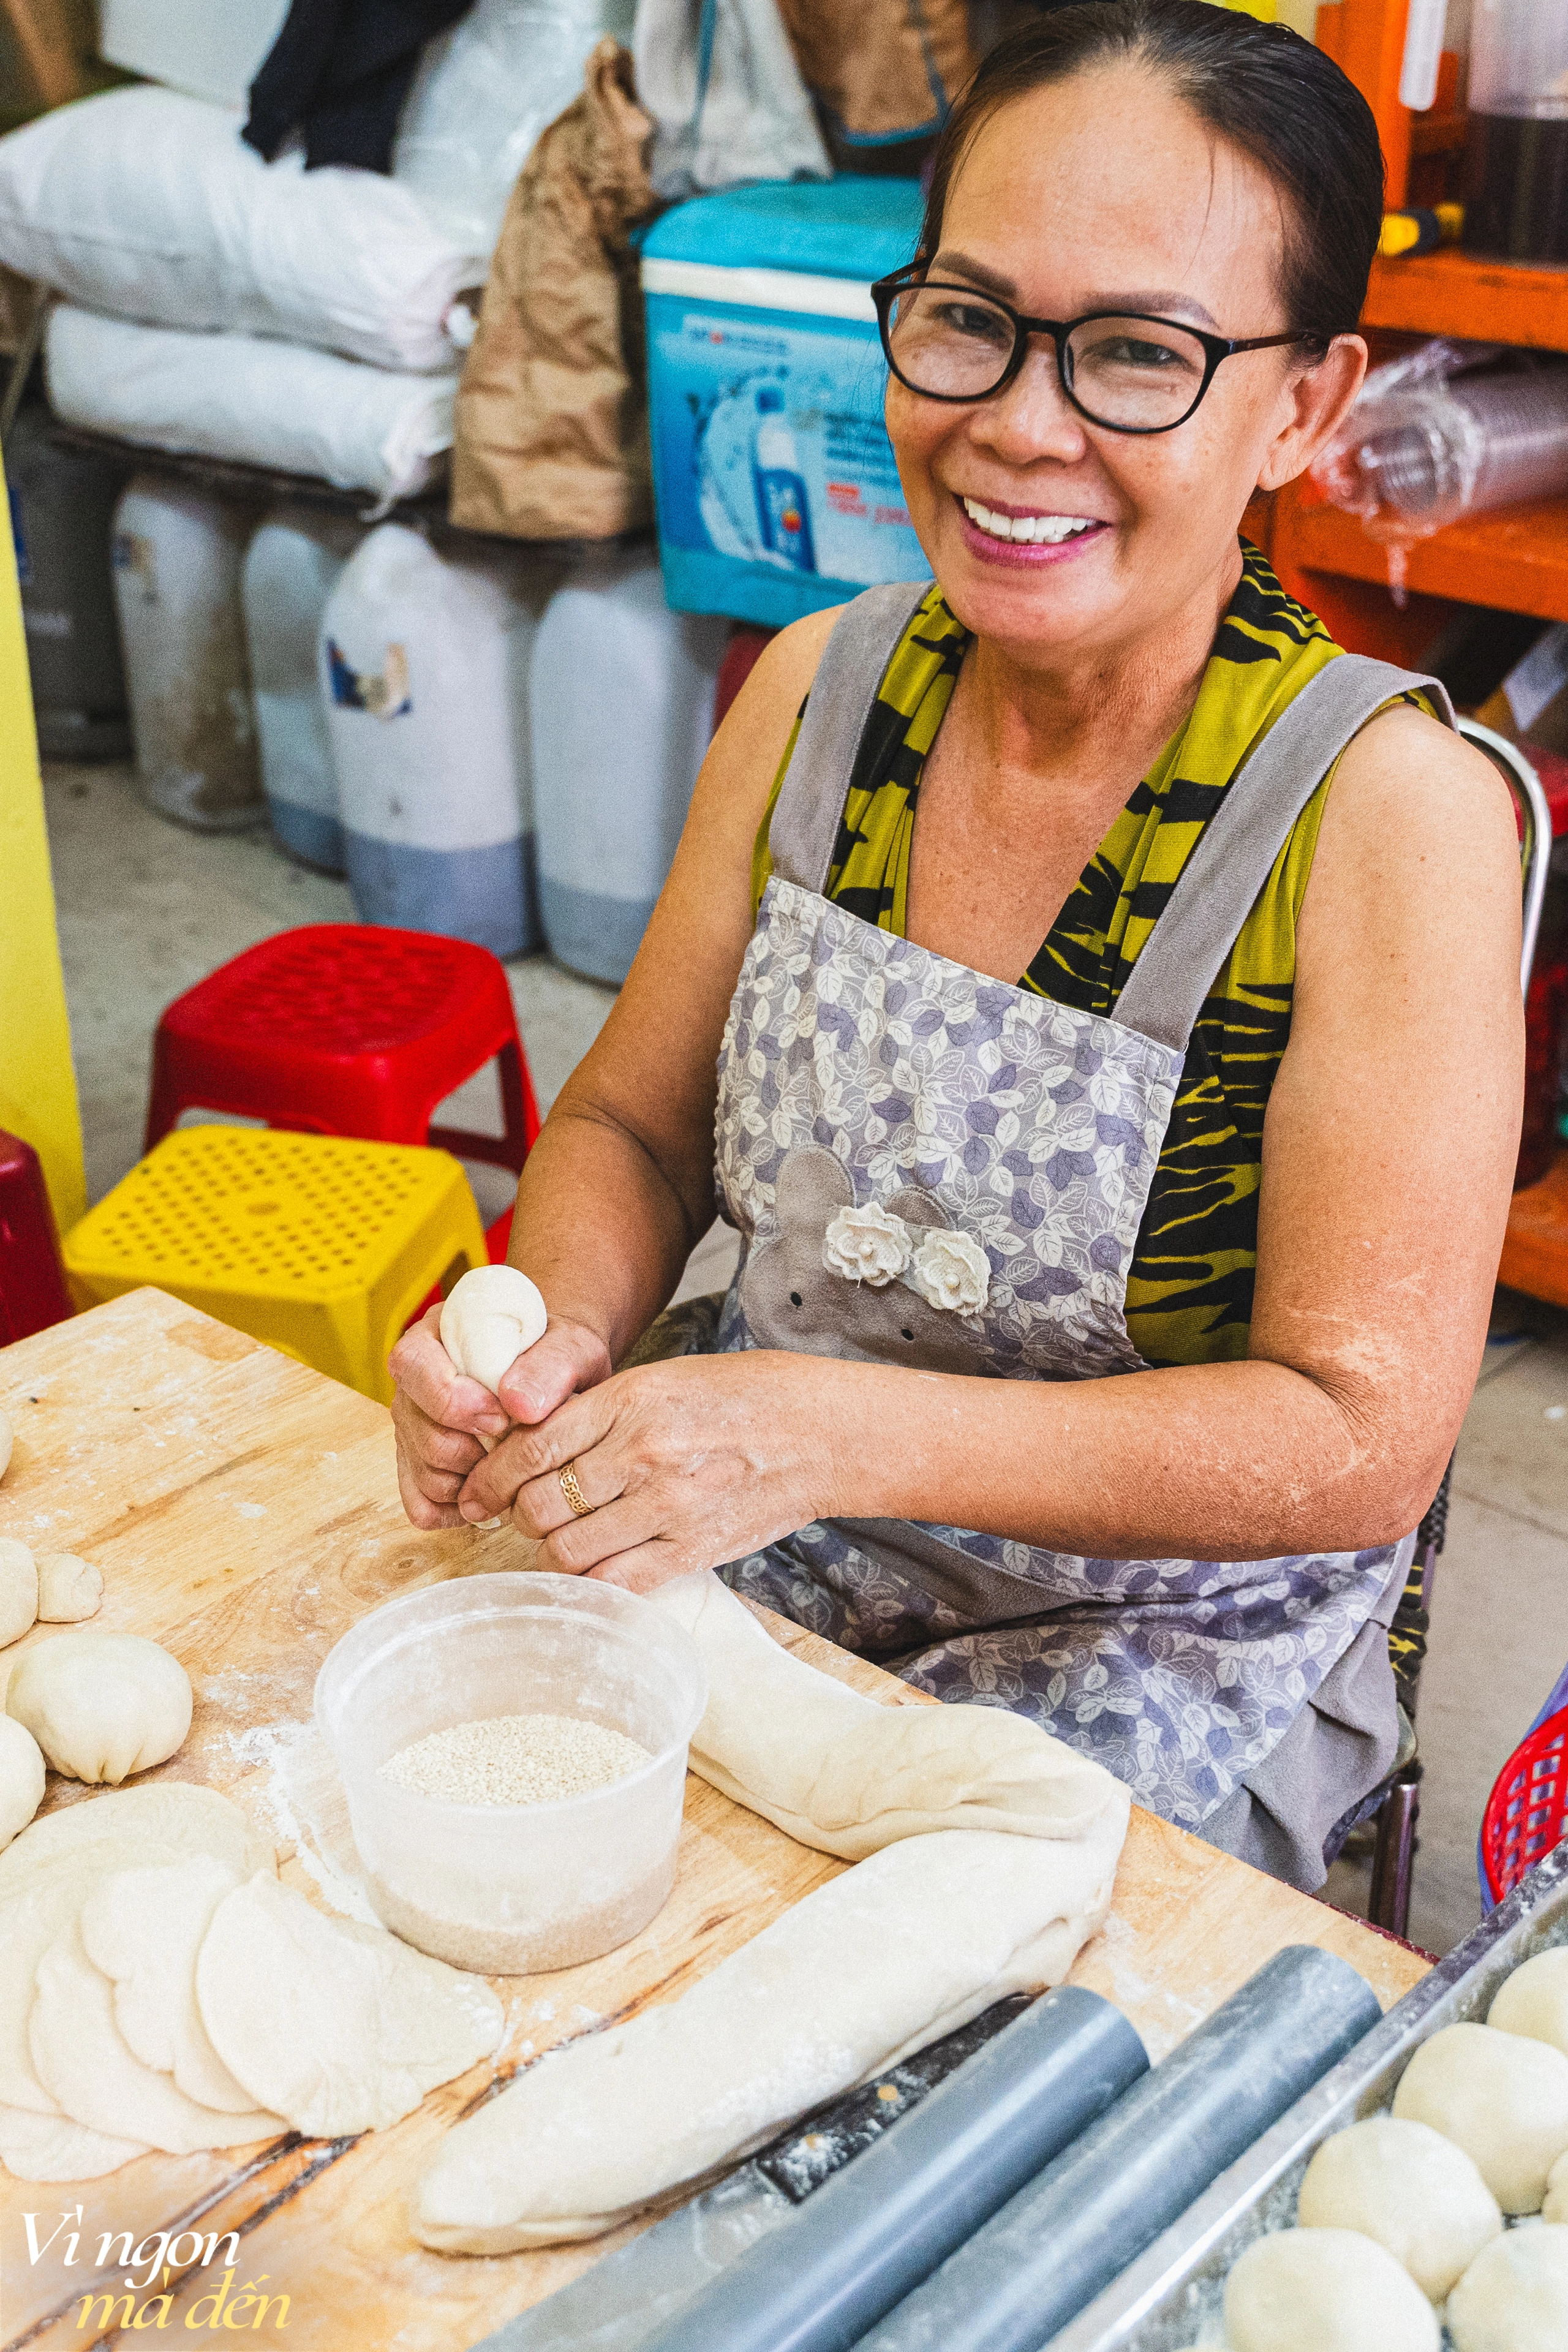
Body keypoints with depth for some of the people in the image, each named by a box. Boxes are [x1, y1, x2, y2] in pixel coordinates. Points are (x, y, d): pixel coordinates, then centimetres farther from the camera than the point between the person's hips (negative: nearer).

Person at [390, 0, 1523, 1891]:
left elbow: (1358, 1437, -20)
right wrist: (561, 1332, -19)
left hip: (1174, 1624, -4)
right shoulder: (819, 690, -4)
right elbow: (629, 1127, 4)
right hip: (752, 1516, 5)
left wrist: (831, 1431, -31)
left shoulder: (1389, 811, -20)